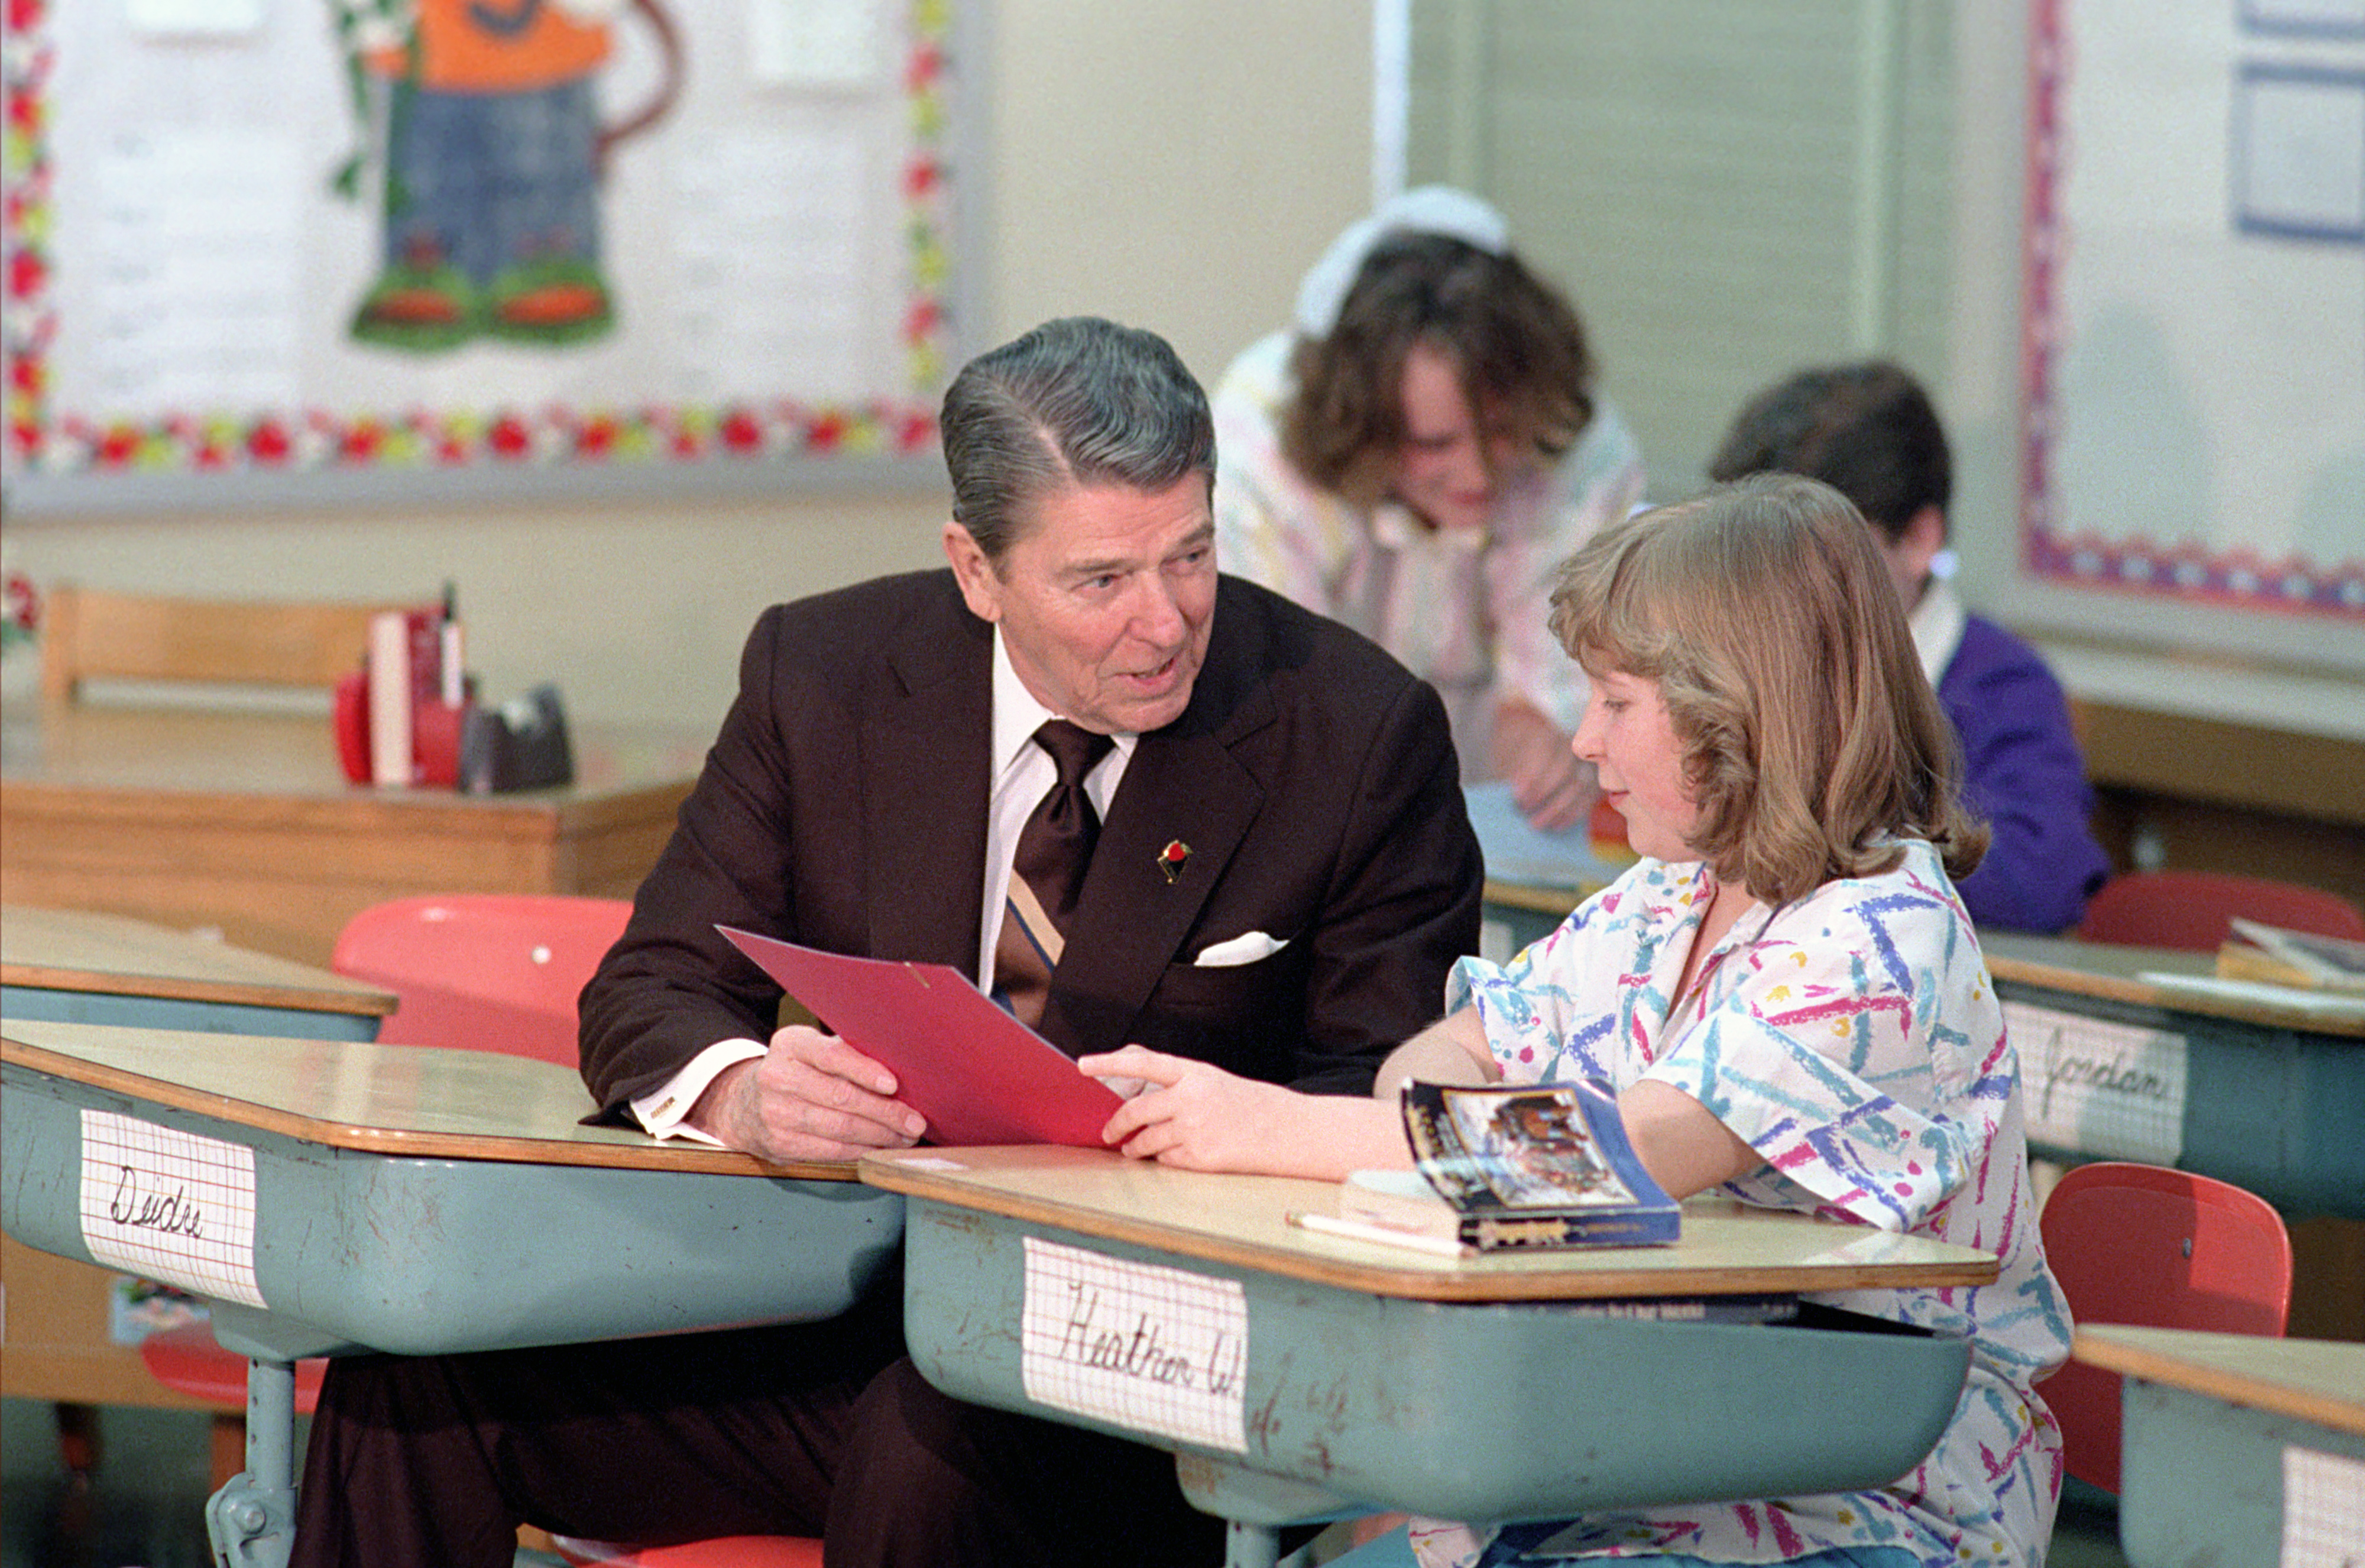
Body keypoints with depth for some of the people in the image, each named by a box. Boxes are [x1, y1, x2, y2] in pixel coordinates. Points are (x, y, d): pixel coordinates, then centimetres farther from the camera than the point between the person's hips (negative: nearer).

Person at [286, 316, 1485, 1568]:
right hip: (831, 1312, 4)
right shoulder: (823, 676, 3)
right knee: (411, 1381, -15)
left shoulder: (1360, 733, -5)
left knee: (934, 1457, -38)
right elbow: (648, 994, 2)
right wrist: (745, 1091, -23)